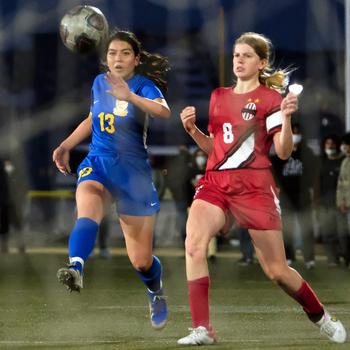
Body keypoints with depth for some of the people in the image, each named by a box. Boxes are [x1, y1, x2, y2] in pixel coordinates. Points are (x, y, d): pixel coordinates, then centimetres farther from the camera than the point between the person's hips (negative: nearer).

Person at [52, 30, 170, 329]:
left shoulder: (143, 85, -9)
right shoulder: (99, 83, 6)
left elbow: (164, 112, -31)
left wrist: (129, 96, -46)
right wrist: (67, 145, 16)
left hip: (134, 171, -2)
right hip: (98, 164, 2)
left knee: (141, 260, 5)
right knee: (88, 214, -35)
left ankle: (156, 293, 38)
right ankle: (76, 269, -59)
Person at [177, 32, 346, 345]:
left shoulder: (270, 98, -2)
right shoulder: (219, 96, 14)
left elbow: (284, 152, -10)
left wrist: (286, 118, -26)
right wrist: (192, 129, 2)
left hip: (254, 185, -4)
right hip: (216, 181, 4)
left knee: (277, 271, 1)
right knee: (194, 243, -23)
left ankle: (321, 316, 27)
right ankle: (202, 329, -22)